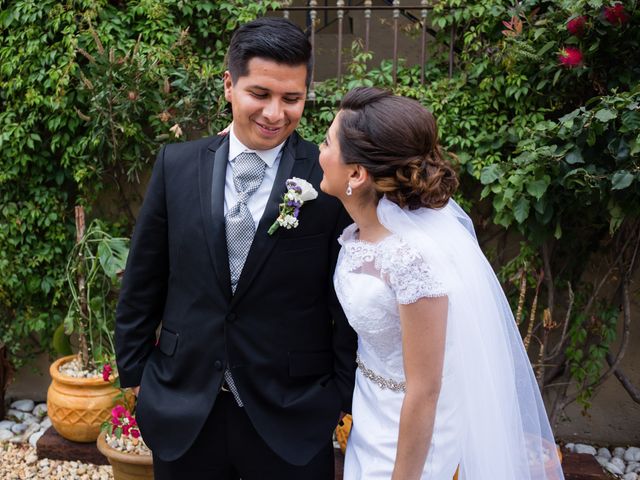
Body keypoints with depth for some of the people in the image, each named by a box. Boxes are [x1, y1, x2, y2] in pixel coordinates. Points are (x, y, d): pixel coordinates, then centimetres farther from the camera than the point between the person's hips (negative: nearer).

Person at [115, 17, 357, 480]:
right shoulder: (177, 164, -2)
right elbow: (143, 281, 5)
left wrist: (345, 394, -1)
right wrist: (134, 371, 8)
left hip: (291, 421, -2)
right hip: (182, 412, 3)